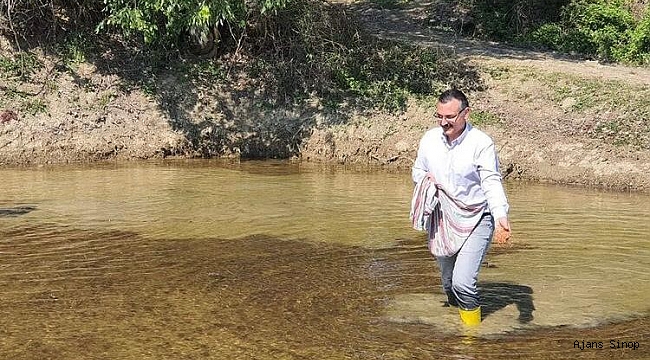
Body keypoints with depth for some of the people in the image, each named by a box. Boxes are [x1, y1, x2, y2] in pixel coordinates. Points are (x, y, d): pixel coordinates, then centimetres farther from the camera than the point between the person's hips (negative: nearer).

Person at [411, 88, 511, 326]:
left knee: (463, 283, -15)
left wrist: (501, 215, -35)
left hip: (475, 220, -5)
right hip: (442, 221, 5)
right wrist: (424, 180, -10)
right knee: (449, 284, 18)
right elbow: (417, 170, 14)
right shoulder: (429, 139, -2)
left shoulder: (481, 143, -17)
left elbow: (491, 182, -20)